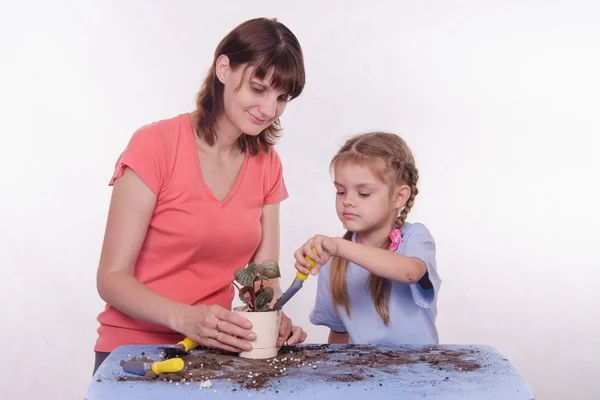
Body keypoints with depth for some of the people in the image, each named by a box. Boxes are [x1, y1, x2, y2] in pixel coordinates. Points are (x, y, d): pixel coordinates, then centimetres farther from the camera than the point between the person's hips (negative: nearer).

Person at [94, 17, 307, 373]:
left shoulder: (268, 166, 7)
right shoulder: (155, 144, -9)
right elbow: (112, 278, -11)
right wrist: (187, 318, -28)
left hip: (213, 351, 4)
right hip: (133, 351, -3)